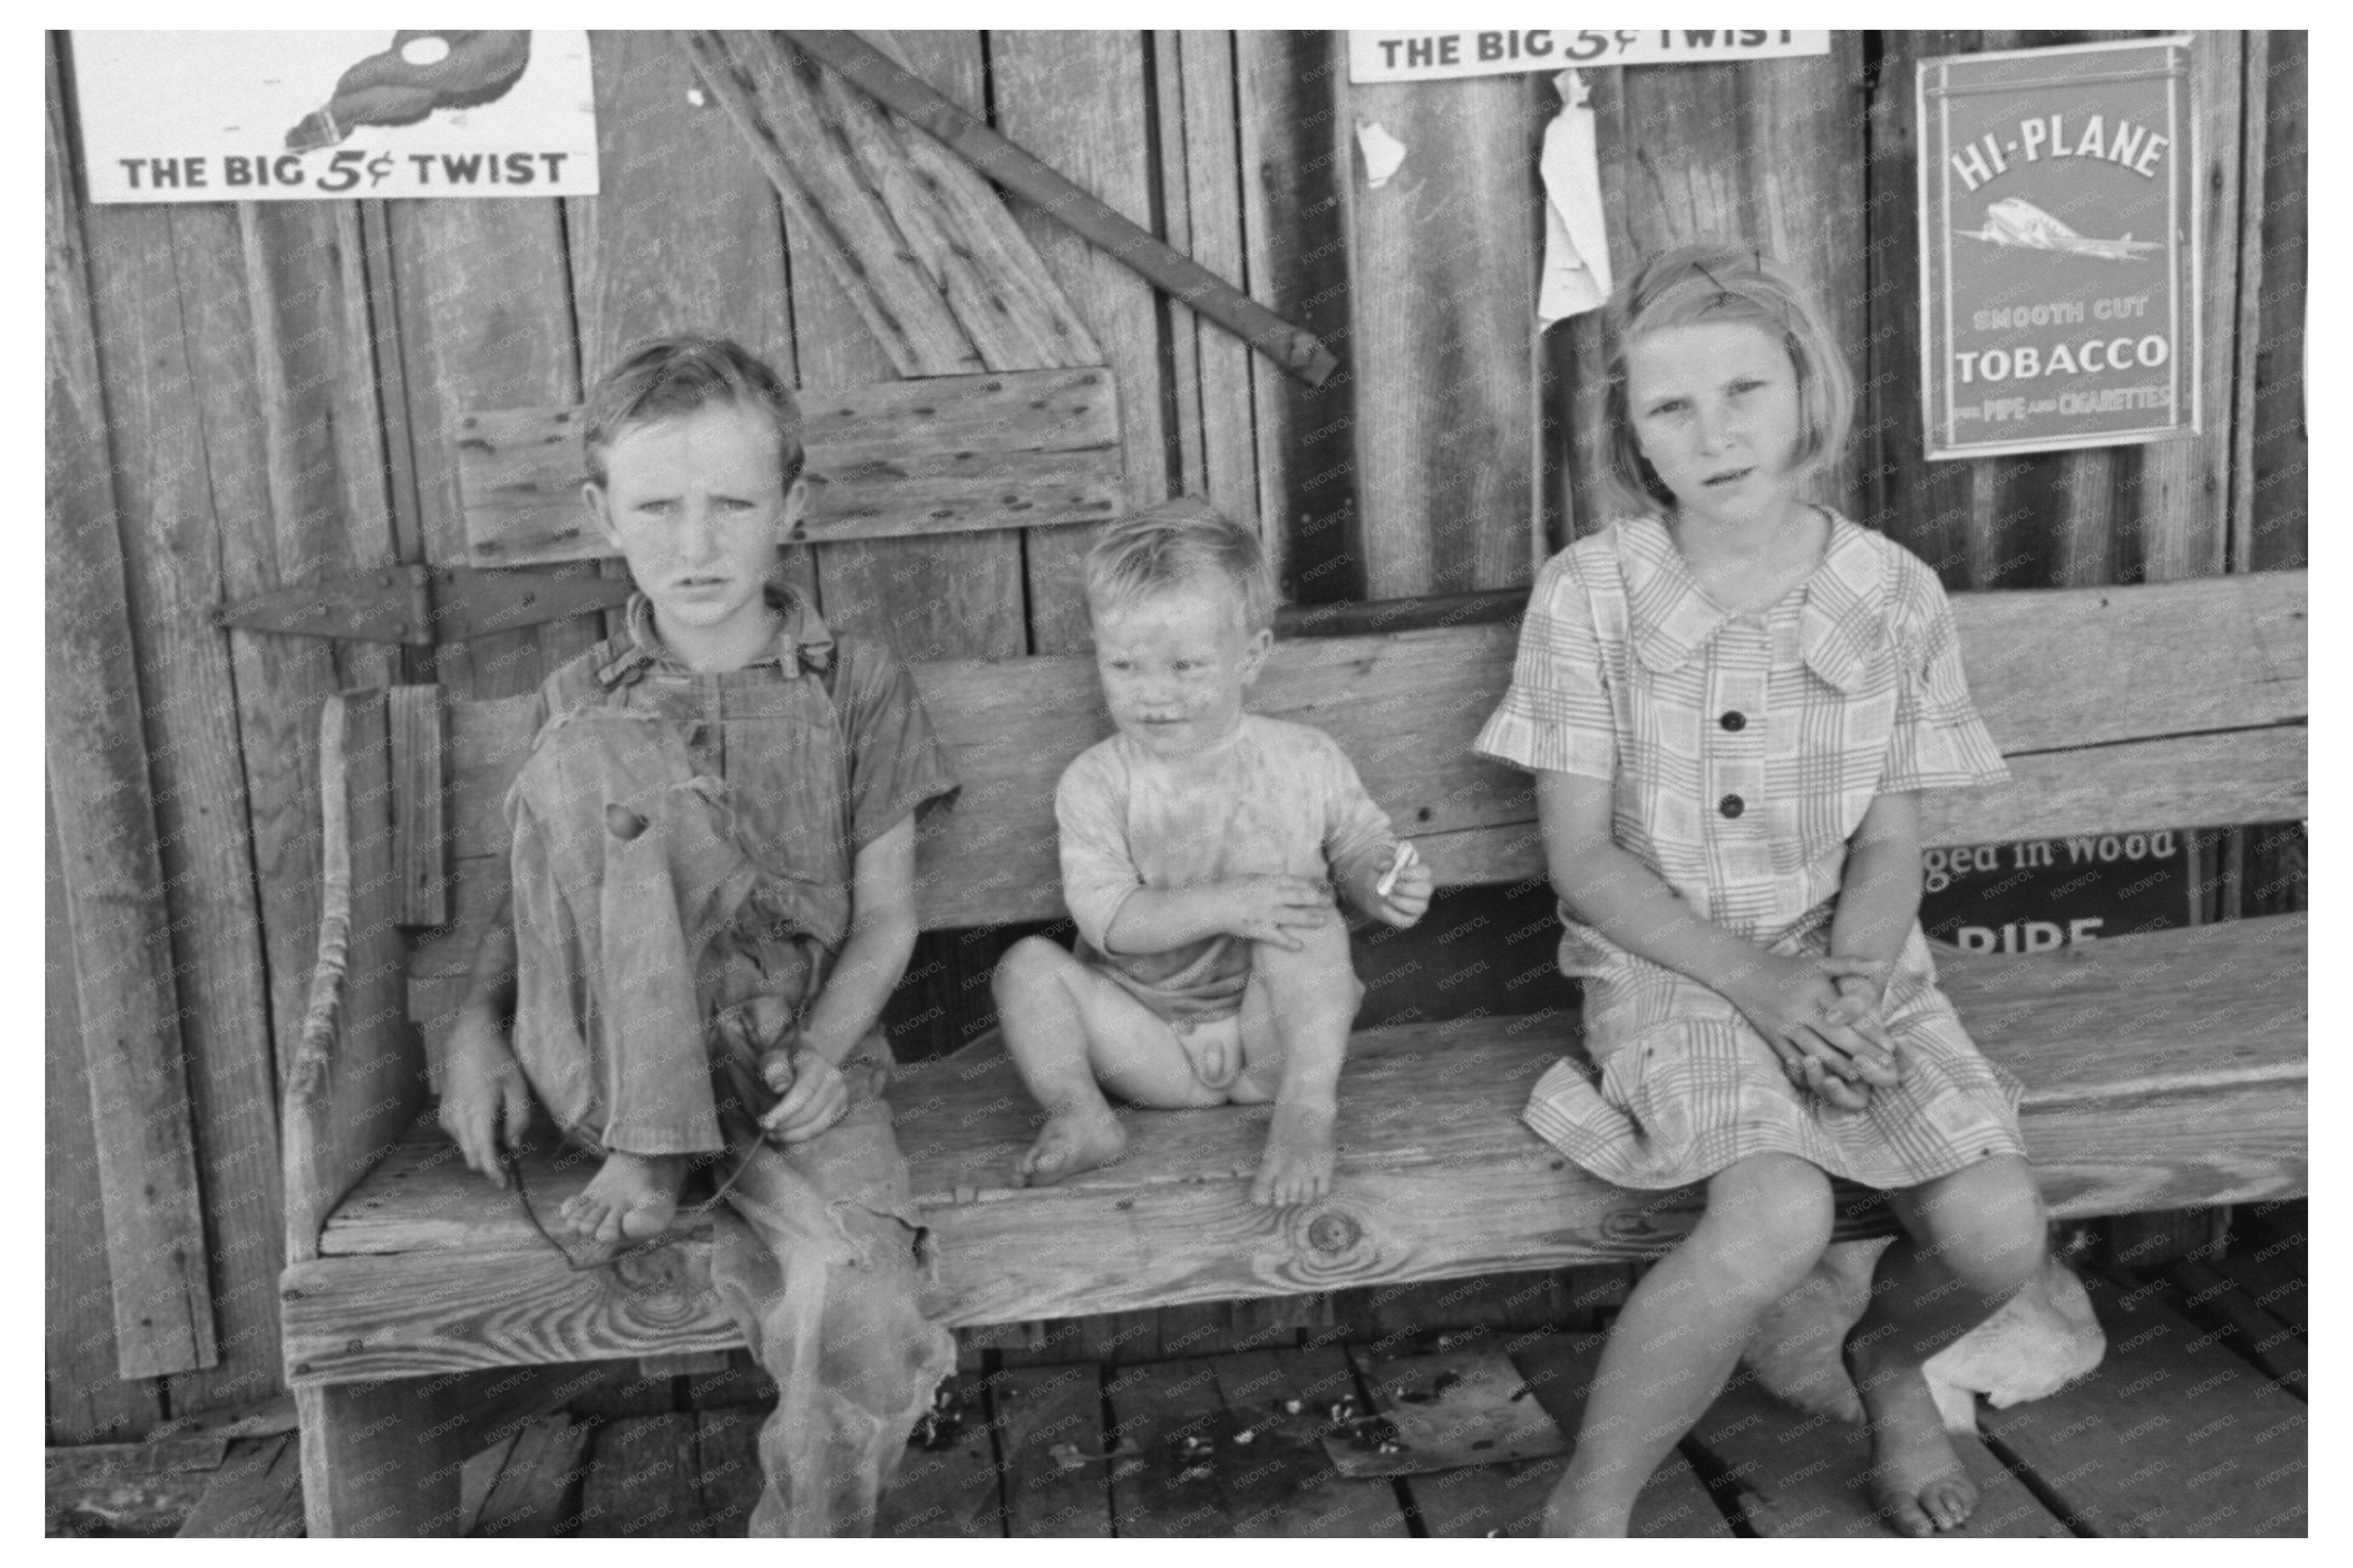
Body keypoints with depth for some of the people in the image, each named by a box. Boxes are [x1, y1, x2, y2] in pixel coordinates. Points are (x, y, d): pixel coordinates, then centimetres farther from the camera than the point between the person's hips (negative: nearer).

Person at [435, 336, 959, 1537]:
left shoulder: (856, 686, 4)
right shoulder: (578, 705, 9)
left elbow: (885, 917, 2)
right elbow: (532, 895, 15)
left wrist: (821, 1054, -14)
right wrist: (477, 1022, -4)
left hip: (795, 1065, -1)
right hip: (619, 1069, 1)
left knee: (860, 1323, -32)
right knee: (589, 763, -25)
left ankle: (805, 1536, -1)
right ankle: (647, 1155, -20)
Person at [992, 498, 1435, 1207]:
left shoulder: (1304, 762, -3)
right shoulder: (1095, 784, -6)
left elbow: (1356, 843, 10)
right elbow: (1108, 919, -16)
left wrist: (1380, 881, -16)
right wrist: (1225, 904, -29)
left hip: (1272, 1031, 0)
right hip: (1154, 1045, 1)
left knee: (1310, 924, -26)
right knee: (1027, 965, -15)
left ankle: (1308, 1106, -28)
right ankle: (1077, 1115, -25)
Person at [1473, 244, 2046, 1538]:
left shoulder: (1896, 595, -3)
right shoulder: (1588, 592, -9)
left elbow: (1888, 845, 3)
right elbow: (1582, 859, -7)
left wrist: (1850, 982, -17)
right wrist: (1755, 982, -17)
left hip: (1852, 958, 3)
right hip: (1666, 959, -3)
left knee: (1997, 1234, -17)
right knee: (1779, 1218, -30)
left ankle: (1888, 1364, 21)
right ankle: (1587, 1508, -8)